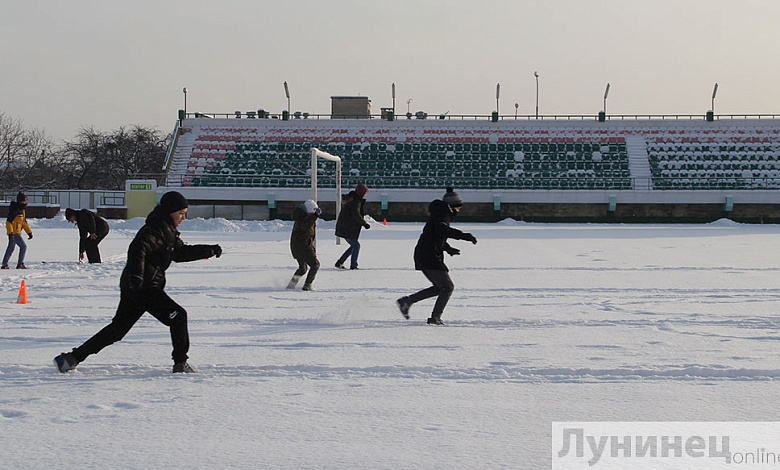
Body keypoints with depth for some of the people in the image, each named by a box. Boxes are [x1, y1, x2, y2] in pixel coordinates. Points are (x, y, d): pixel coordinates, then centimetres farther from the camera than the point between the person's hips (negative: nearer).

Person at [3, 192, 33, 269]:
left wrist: (29, 232, 16)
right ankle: (20, 264, -4)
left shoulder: (23, 210, 13)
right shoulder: (14, 210, -17)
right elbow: (9, 222, -21)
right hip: (14, 233, -10)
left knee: (11, 248, 15)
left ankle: (4, 265, 22)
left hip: (17, 232, 10)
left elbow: (24, 222, 21)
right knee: (23, 246, -8)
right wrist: (10, 233, -28)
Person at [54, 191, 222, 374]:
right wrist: (136, 273, -42)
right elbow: (138, 248, -28)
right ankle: (180, 362, -2)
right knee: (178, 316, -6)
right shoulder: (156, 229, -13)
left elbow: (182, 252, 29)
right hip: (142, 286, -10)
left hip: (132, 286, 10)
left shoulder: (168, 231, 19)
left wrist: (210, 250, 25)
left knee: (118, 328, 13)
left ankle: (72, 358, 15)